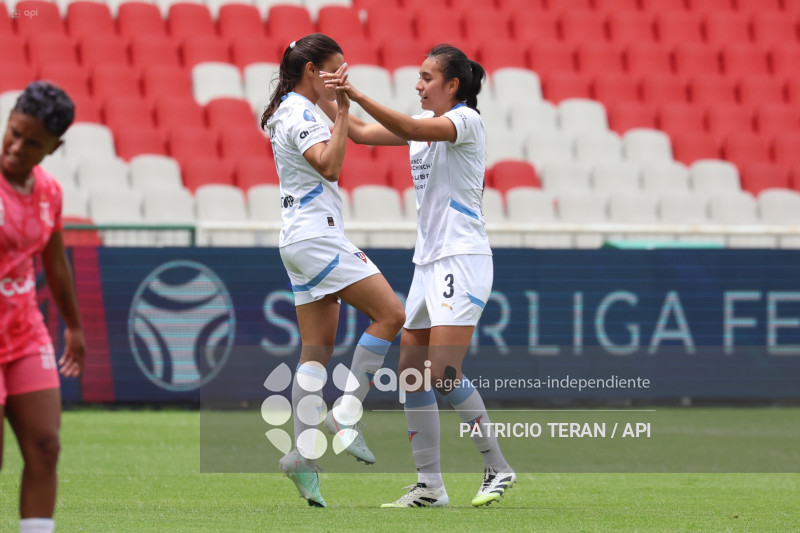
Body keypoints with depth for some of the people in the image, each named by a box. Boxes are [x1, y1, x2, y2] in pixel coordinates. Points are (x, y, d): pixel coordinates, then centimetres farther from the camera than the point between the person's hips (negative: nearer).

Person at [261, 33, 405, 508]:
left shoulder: (293, 113, 18)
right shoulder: (299, 114, -12)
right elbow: (329, 165, -24)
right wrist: (343, 110, -23)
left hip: (303, 239, 10)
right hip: (316, 234, -10)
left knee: (317, 350, 5)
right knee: (391, 313, -11)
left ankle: (304, 456, -2)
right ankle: (345, 414, -12)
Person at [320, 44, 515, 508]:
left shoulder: (467, 120, -10)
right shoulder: (424, 123, 14)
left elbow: (409, 128, -28)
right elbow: (360, 133, 14)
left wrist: (356, 94, -35)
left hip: (463, 260, -9)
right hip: (428, 261, 9)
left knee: (445, 374, -15)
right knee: (412, 375, 3)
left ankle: (498, 469, -1)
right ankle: (430, 486, 6)